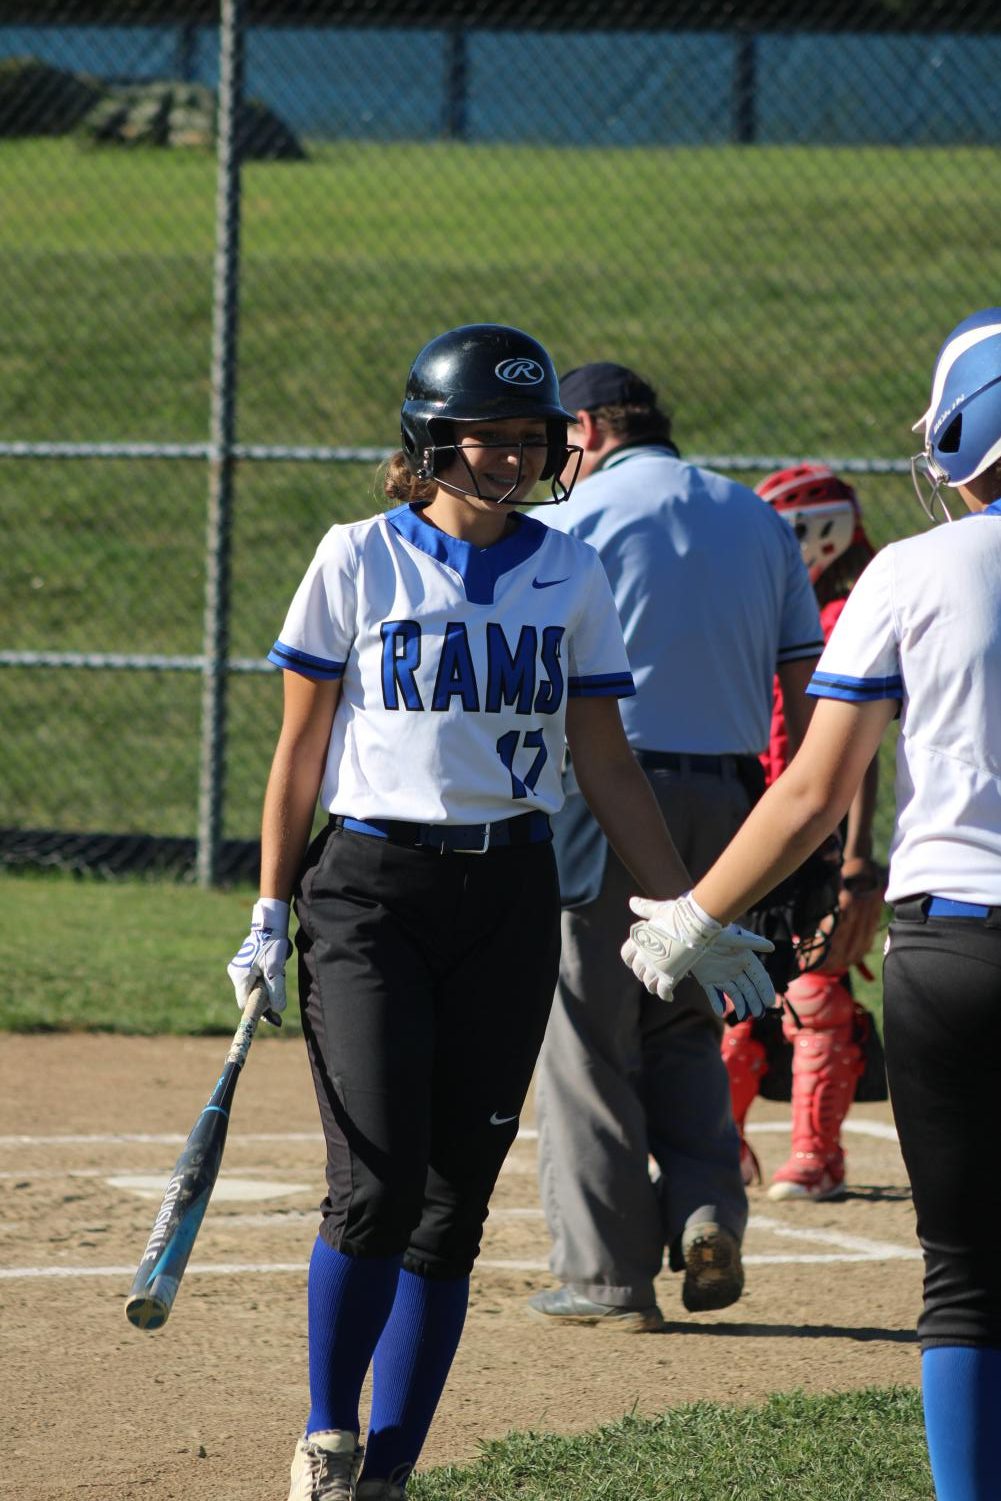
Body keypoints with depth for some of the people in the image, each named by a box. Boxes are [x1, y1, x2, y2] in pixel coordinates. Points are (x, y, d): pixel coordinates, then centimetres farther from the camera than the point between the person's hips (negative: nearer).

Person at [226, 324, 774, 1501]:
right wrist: (272, 913, 1)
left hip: (509, 896, 3)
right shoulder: (360, 561, 1)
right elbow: (300, 747, 4)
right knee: (379, 1183, -15)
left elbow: (606, 764, 11)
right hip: (370, 886, -3)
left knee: (454, 1203, 1)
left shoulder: (570, 576, 8)